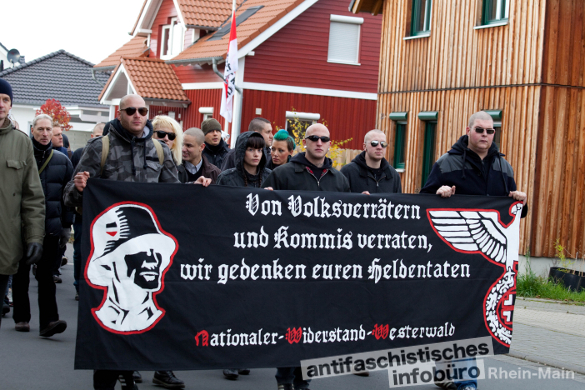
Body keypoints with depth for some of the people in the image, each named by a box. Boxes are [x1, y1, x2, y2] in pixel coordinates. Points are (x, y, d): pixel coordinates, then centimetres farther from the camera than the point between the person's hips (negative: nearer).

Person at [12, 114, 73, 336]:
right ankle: (21, 318, 20)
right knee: (21, 273, 8)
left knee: (46, 274, -6)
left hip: (50, 226, 0)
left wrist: (66, 226, 5)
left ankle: (48, 321, -12)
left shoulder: (62, 161, 8)